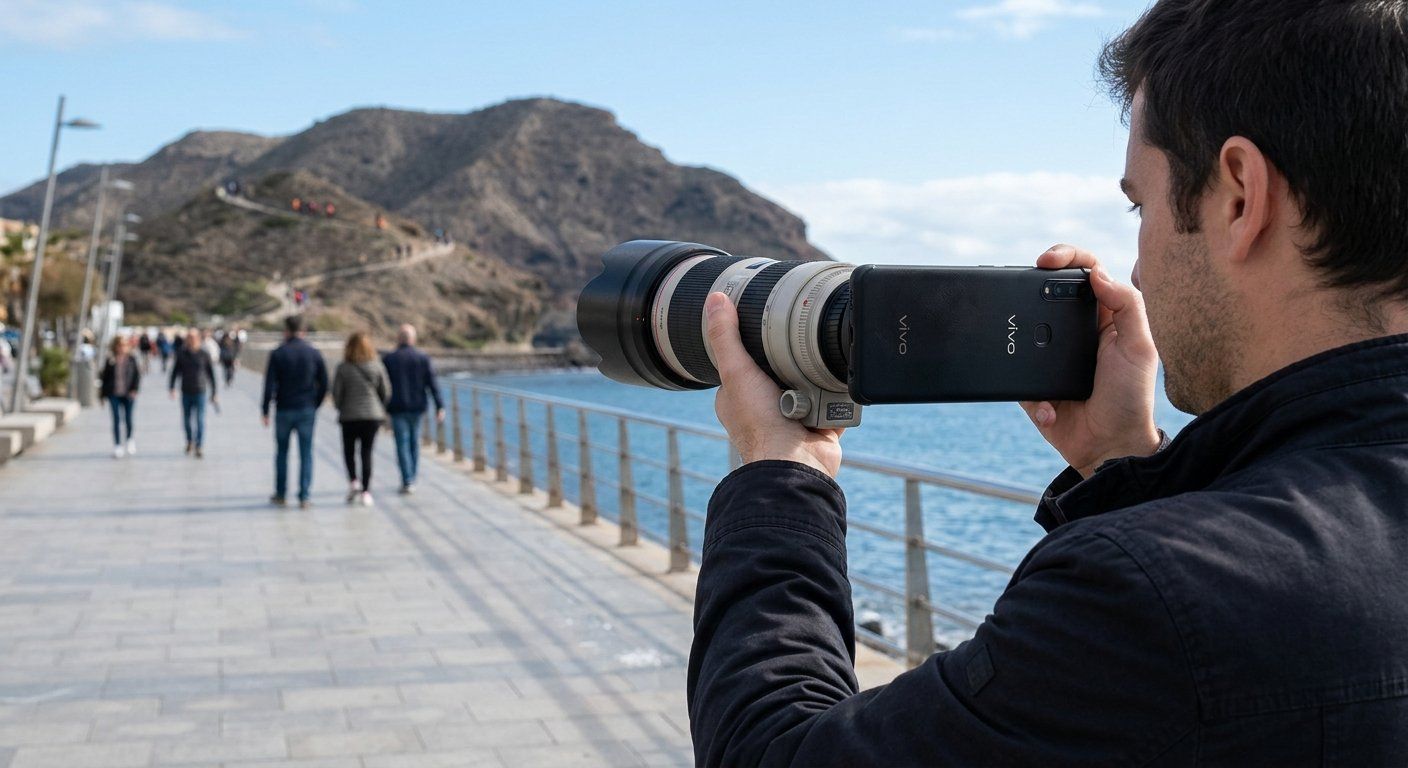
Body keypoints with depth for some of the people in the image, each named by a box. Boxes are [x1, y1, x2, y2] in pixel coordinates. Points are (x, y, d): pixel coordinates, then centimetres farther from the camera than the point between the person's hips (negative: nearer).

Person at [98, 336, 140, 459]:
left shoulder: (131, 360, 2)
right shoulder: (110, 361, 4)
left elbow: (137, 375, 1)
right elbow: (104, 377, 10)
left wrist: (134, 390, -10)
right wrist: (103, 394, 9)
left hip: (128, 394, 0)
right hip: (114, 395, 0)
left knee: (128, 419, 3)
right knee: (116, 420, -1)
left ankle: (129, 440, 30)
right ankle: (117, 446, 3)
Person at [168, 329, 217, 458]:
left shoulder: (204, 354, -3)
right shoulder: (181, 354, 2)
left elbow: (211, 374, 3)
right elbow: (175, 371, 6)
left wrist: (213, 393, 4)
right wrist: (171, 387, -5)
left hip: (200, 393, -2)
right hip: (186, 393, 2)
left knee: (200, 421, -7)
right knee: (186, 420, 10)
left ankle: (199, 447, -4)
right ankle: (190, 441, 33)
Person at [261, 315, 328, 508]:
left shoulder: (277, 354, -6)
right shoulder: (314, 353, 0)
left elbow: (269, 385, -8)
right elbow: (324, 383, 0)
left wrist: (265, 410, -1)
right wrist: (315, 405, 10)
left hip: (284, 410, -1)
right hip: (307, 411, 1)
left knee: (281, 452, 13)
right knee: (306, 454, 3)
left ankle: (281, 495, 19)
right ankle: (304, 496, 0)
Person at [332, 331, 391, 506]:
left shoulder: (343, 368, -7)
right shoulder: (377, 366, -1)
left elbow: (336, 393, -5)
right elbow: (386, 392, 1)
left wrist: (341, 409, 14)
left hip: (350, 417, -2)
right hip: (373, 416, 2)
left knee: (349, 451, 16)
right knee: (367, 452, 7)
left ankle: (353, 481, -5)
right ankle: (366, 491, 3)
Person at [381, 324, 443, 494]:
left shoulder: (389, 359, -4)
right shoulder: (423, 358, 0)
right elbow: (432, 384, -4)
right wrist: (440, 406, -3)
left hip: (397, 408, -2)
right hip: (417, 407, 2)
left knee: (402, 445, -1)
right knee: (414, 442, 15)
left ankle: (407, 482, -8)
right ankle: (411, 480, 22)